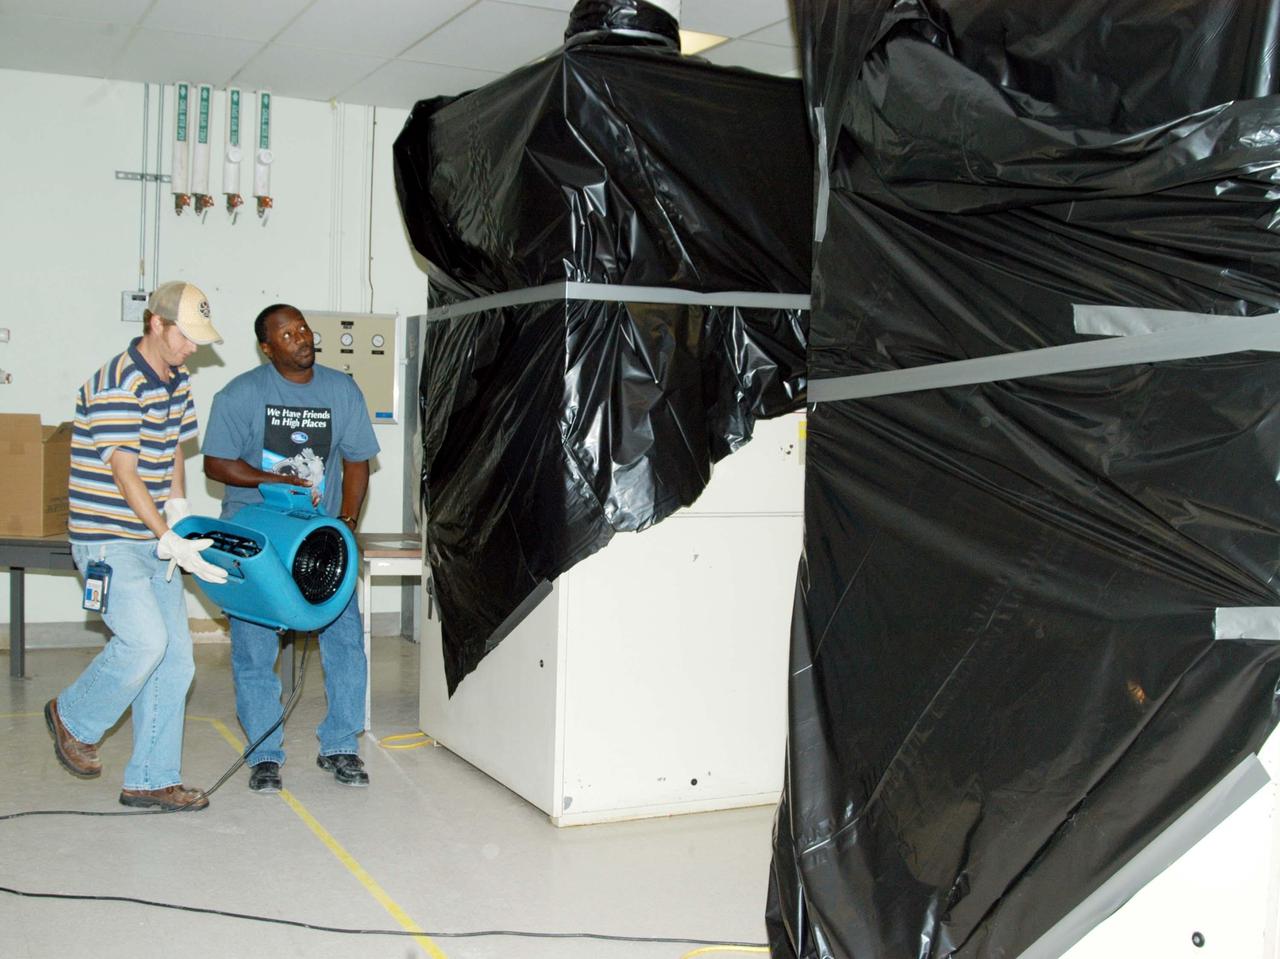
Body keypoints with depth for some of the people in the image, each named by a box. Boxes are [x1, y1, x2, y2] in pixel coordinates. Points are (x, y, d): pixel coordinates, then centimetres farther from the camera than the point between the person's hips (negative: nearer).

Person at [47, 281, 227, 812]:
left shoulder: (177, 381, 10)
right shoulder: (116, 385, -17)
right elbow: (125, 475, -21)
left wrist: (180, 512, 2)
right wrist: (171, 542, -26)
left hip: (154, 540, 8)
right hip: (108, 539, -8)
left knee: (176, 656, 4)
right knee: (145, 640, -19)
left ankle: (151, 779, 13)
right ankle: (73, 718, 11)